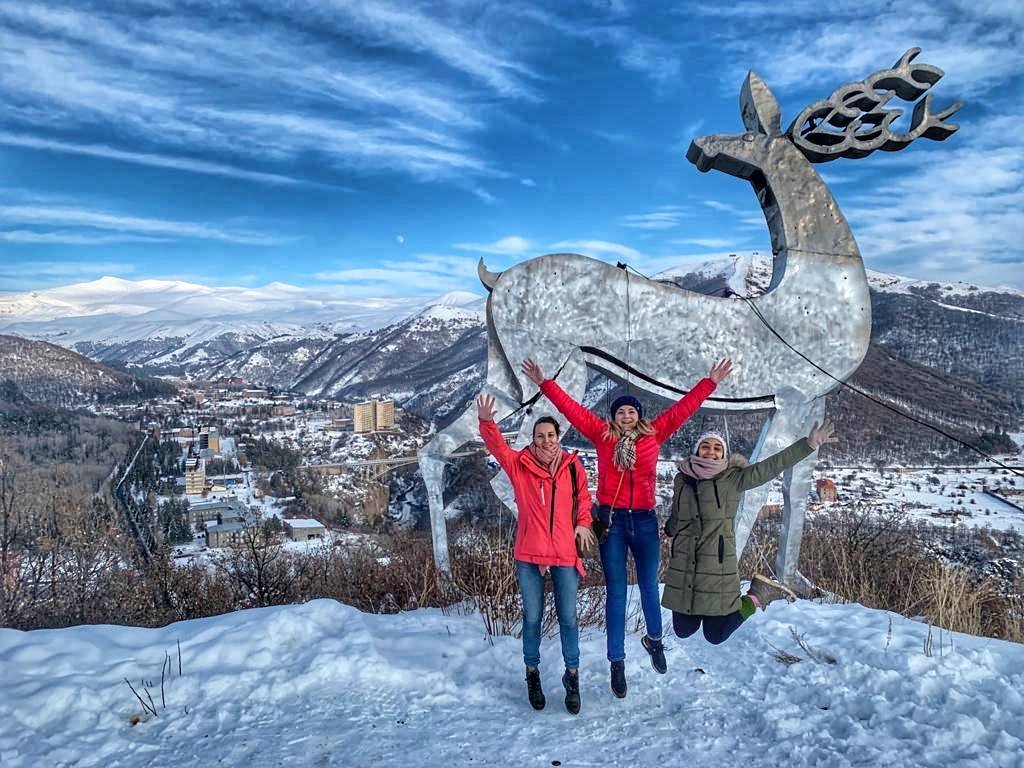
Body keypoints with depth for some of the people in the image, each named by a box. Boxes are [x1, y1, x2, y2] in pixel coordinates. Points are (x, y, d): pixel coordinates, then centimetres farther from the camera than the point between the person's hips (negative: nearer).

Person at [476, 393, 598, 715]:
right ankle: (532, 674, 31)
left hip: (565, 554, 1)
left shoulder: (573, 466, -1)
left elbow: (583, 496, 14)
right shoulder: (519, 464, -5)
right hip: (528, 555, -1)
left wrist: (582, 523, 2)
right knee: (532, 617, 11)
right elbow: (497, 446, -18)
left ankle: (572, 676, 28)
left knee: (568, 618, 9)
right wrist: (486, 422, -36)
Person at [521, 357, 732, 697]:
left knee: (649, 586, 17)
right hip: (611, 521, -1)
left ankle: (654, 640, 43)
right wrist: (544, 383, -6)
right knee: (615, 592, 6)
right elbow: (572, 409, -2)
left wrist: (710, 382, 5)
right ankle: (617, 662, 15)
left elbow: (682, 409, 5)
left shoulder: (653, 435, 2)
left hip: (644, 520, 1)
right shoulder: (603, 435, 0)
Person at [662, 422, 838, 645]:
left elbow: (772, 465, -13)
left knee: (715, 635, 3)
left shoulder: (733, 478, -4)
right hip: (682, 566, 3)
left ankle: (757, 596, 22)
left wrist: (809, 444, -21)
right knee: (683, 631, 10)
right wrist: (670, 530, 41)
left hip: (718, 565, -3)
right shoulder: (682, 478, 3)